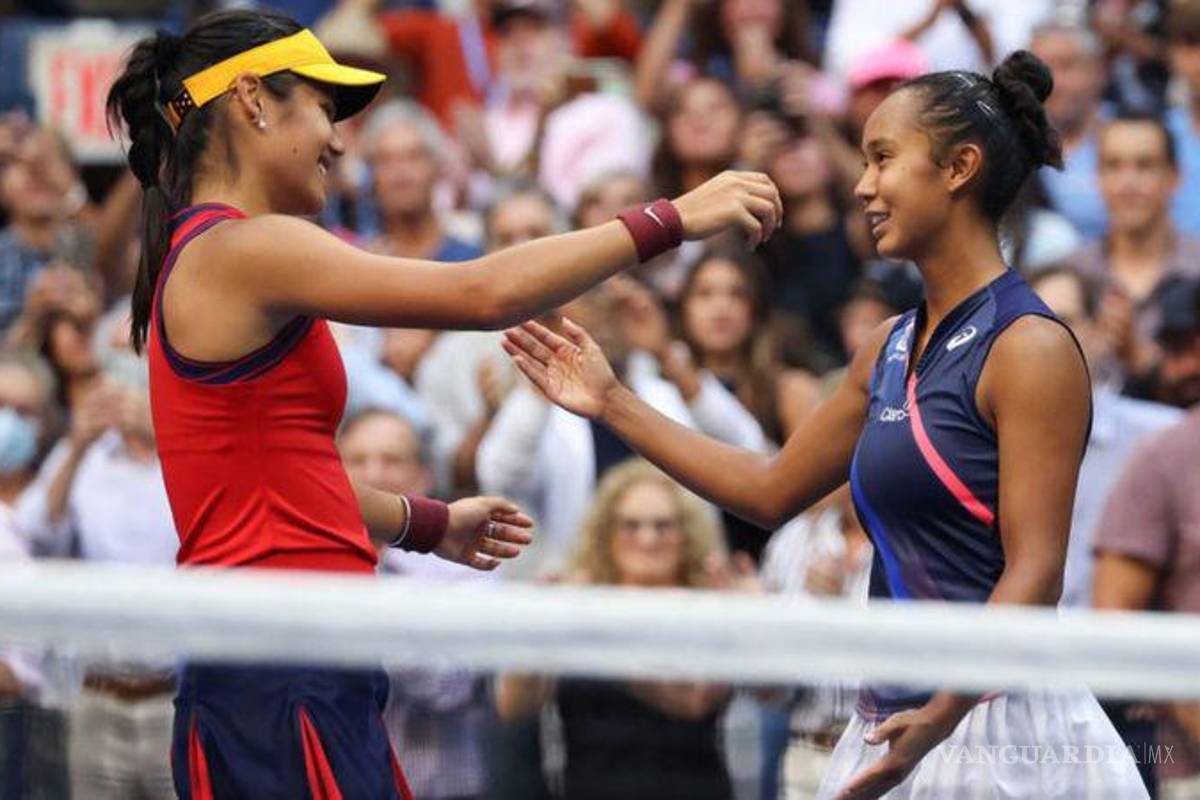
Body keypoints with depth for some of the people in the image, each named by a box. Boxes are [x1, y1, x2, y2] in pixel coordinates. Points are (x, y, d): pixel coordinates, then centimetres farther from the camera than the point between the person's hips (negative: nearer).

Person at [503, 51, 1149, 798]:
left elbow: (1034, 576, -19)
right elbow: (773, 490, 22)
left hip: (998, 732, -8)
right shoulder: (891, 348, 12)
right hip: (896, 723, 8)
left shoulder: (1030, 347, -13)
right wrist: (613, 405, 21)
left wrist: (941, 717, -31)